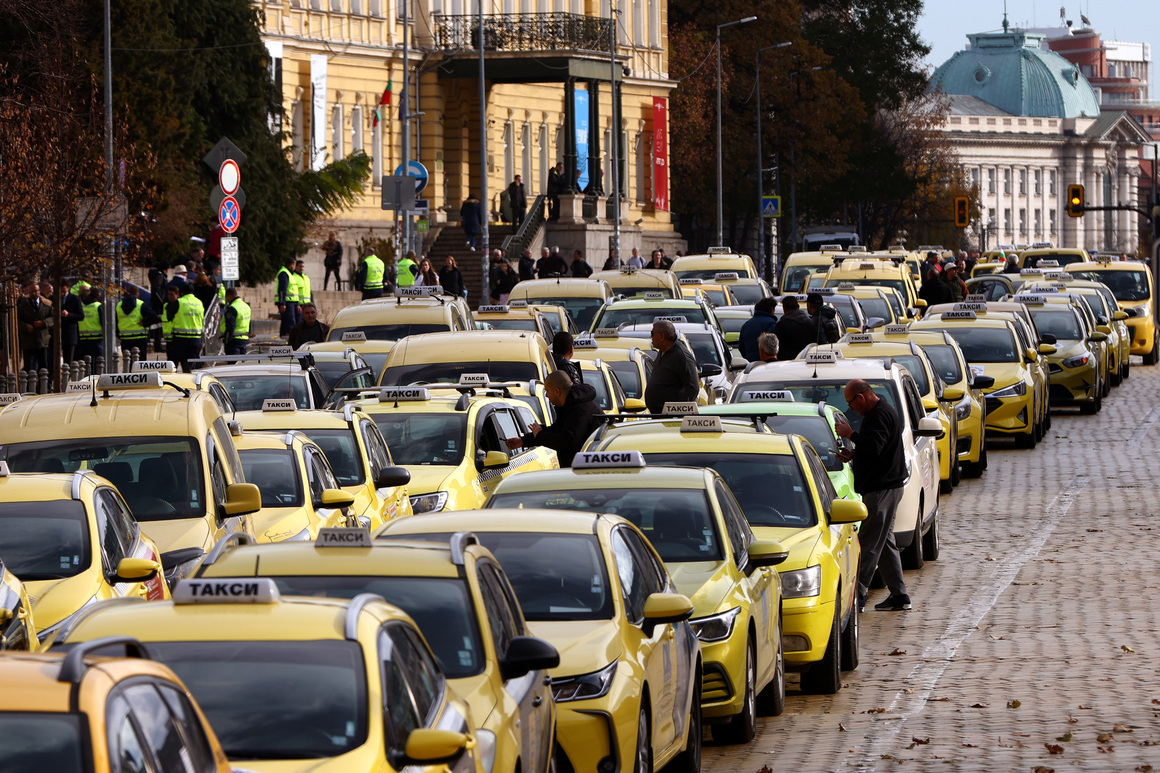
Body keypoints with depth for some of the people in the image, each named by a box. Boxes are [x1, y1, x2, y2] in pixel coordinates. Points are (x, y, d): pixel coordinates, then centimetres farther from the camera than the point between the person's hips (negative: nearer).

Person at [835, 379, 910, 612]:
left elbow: (874, 447, -26)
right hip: (886, 487, 11)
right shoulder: (880, 412, 18)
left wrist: (850, 434, -16)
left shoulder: (880, 416, -15)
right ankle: (898, 595, 13)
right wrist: (853, 454, 13)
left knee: (869, 544, -10)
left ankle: (857, 595, -10)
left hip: (881, 489, -11)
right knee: (885, 542, 12)